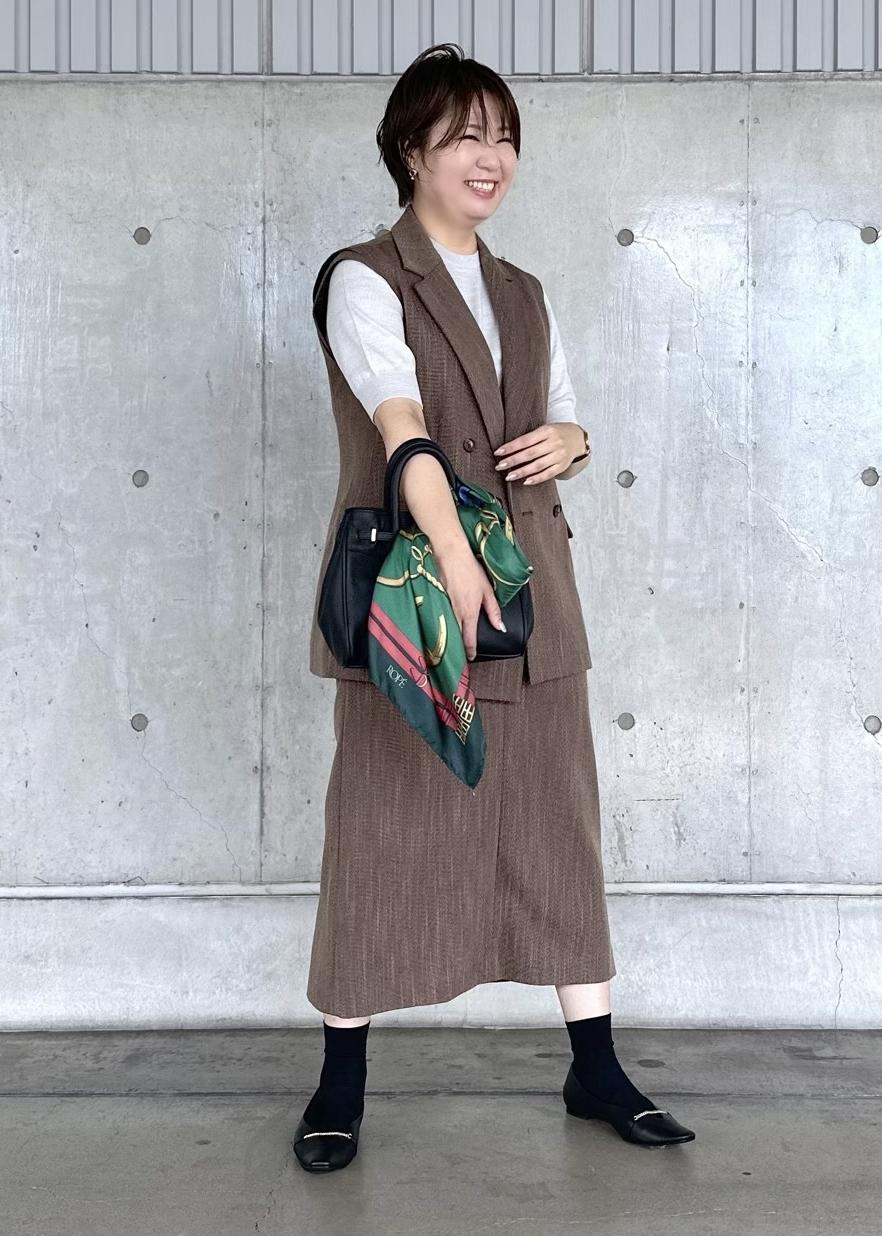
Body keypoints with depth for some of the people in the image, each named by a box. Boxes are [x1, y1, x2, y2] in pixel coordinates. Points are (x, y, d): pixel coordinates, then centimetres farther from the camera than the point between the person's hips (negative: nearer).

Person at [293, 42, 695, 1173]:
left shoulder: (524, 297, 17)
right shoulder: (365, 279, -4)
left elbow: (561, 418, 23)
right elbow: (402, 424, -20)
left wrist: (571, 439, -2)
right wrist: (455, 556, -33)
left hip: (531, 591, 6)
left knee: (557, 824, 8)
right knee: (383, 828, 0)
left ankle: (595, 1068, 19)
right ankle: (341, 1083, 14)